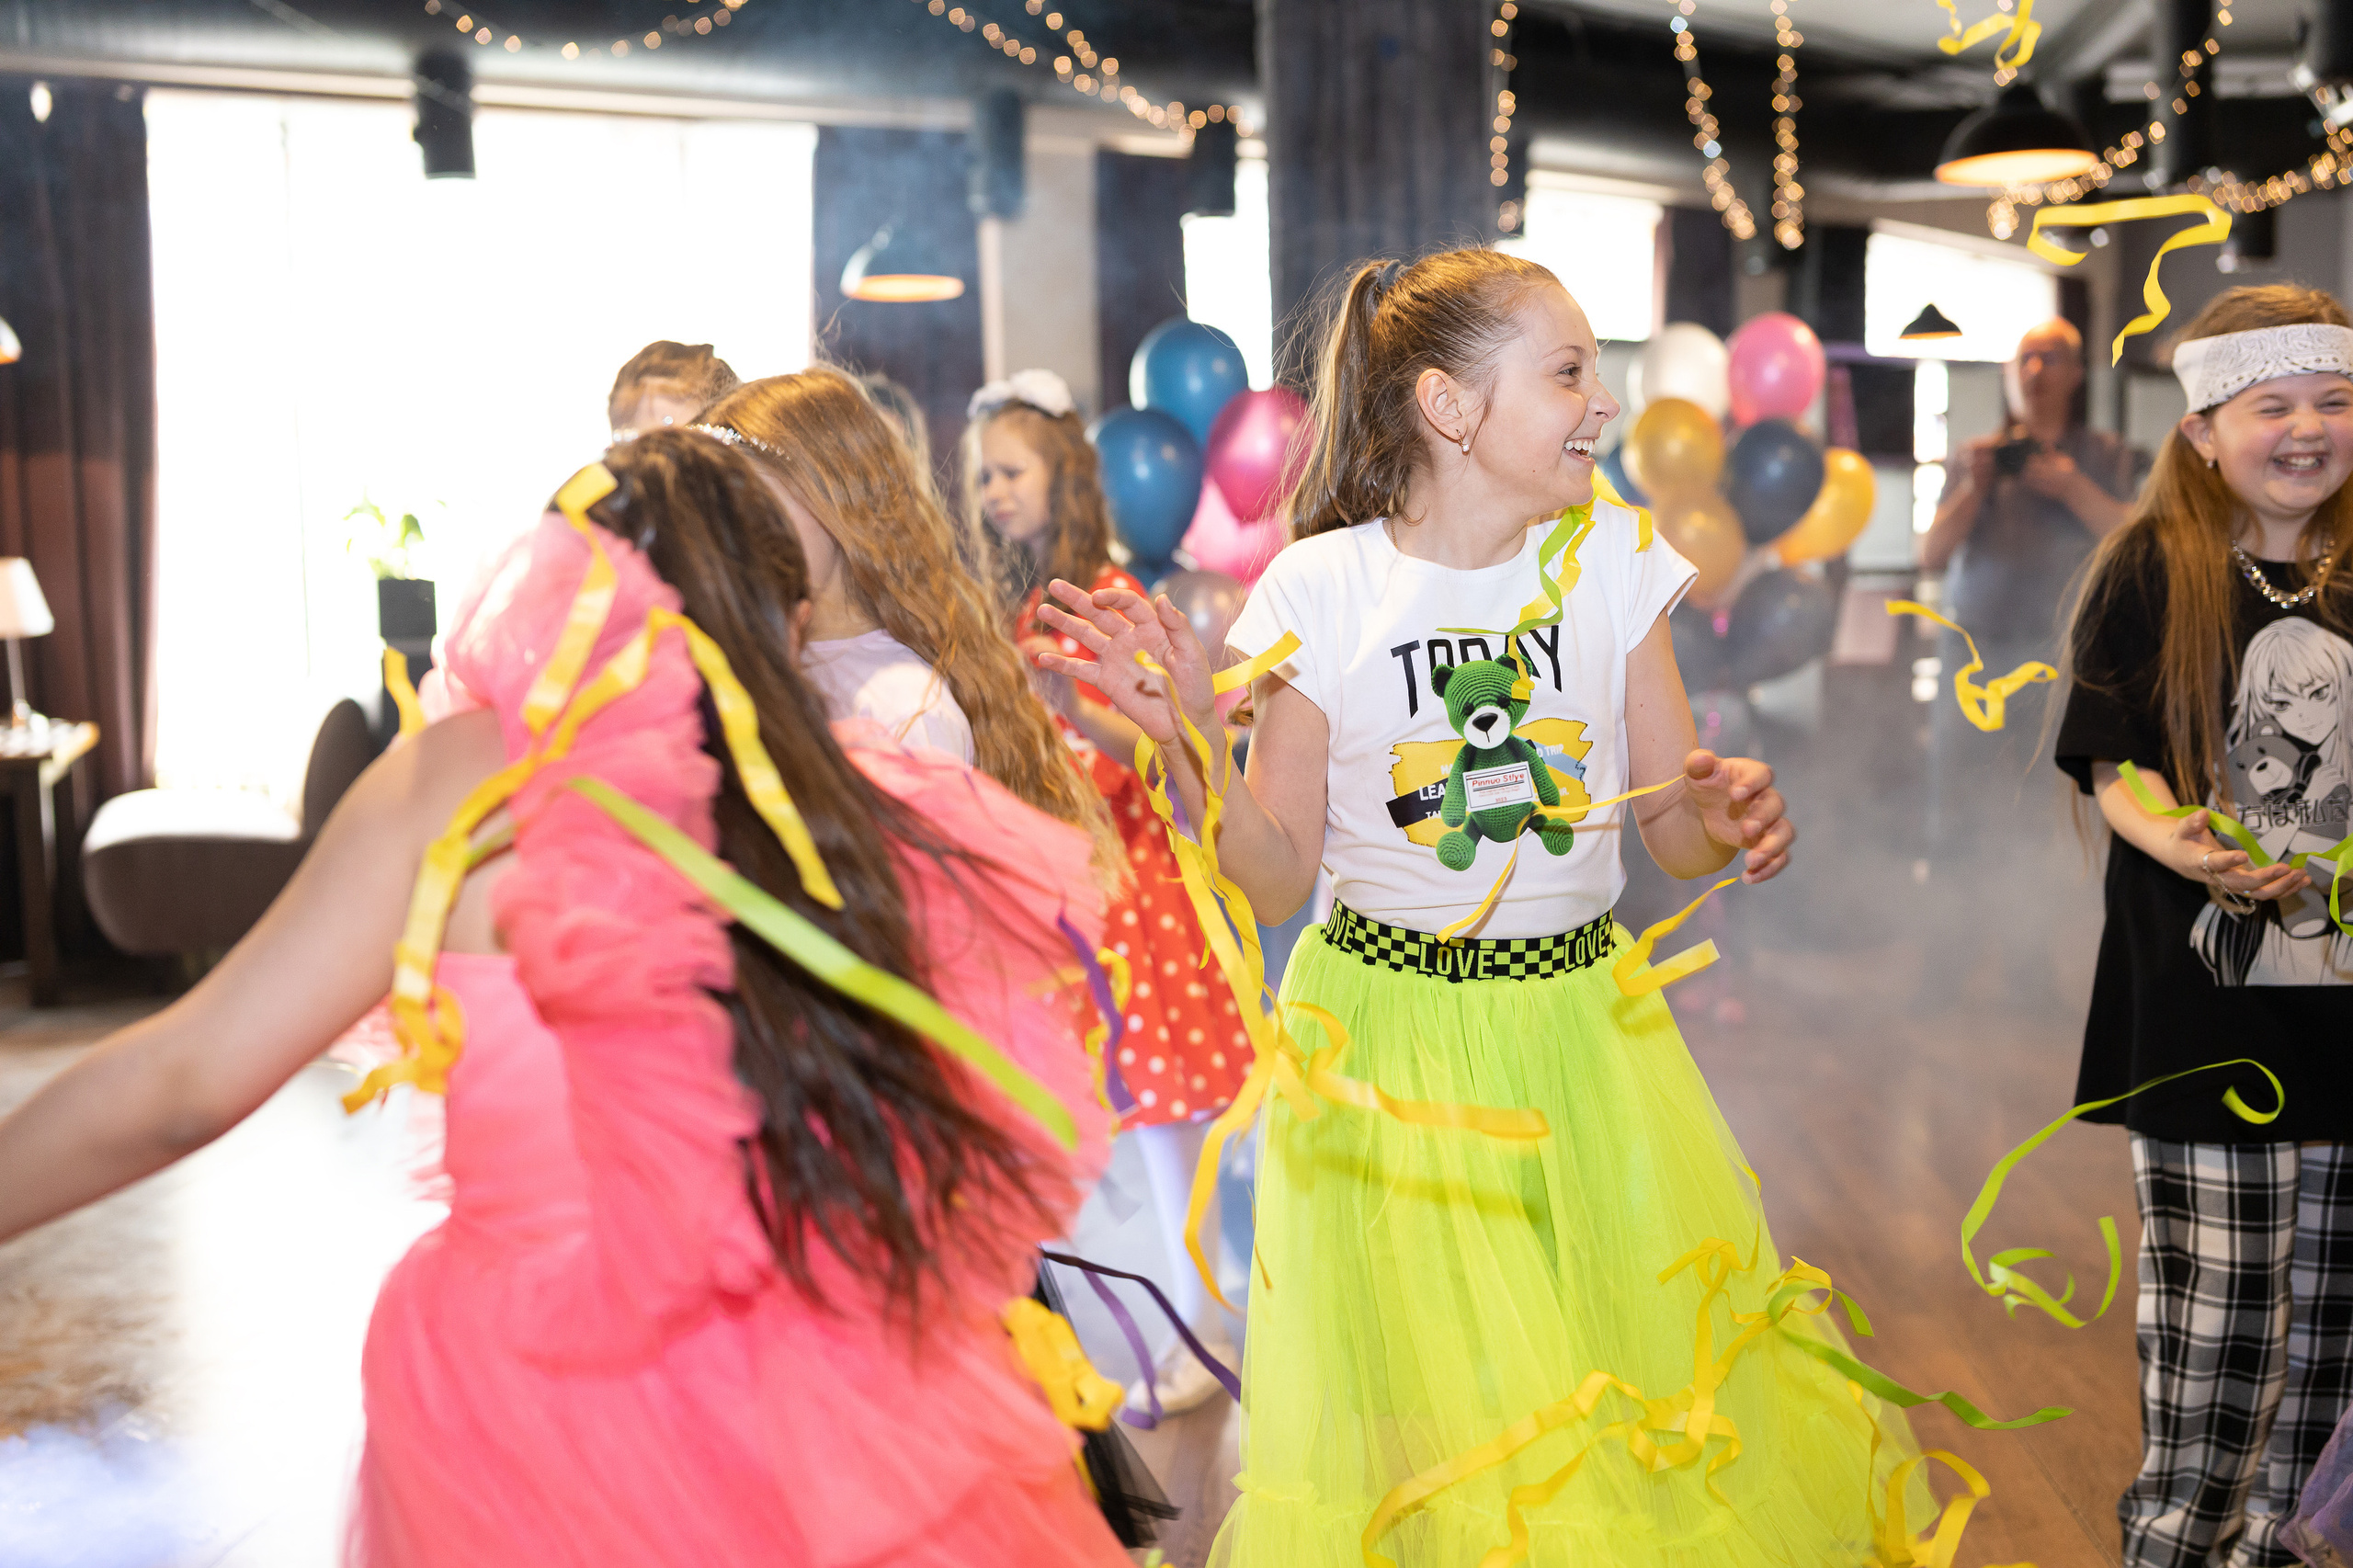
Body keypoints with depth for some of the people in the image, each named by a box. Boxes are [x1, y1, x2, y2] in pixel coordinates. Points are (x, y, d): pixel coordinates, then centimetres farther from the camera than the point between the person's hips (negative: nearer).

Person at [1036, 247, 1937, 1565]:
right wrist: (1194, 740, -21)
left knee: (1656, 1377, 11)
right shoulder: (1322, 590, -10)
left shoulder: (1612, 560, -2)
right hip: (1389, 1034, -3)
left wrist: (1734, 816, -19)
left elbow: (1676, 835, 2)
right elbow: (1278, 876, -6)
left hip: (1583, 1025, 3)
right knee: (1429, 1420, 6)